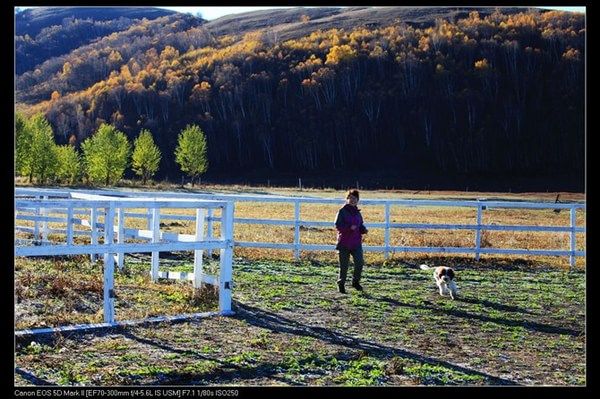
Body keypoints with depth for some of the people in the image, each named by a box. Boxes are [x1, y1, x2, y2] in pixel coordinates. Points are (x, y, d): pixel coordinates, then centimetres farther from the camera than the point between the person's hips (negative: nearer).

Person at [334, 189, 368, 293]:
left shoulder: (357, 212, 11)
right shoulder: (342, 211, -5)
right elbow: (338, 225, -13)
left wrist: (363, 230, -2)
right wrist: (349, 227, -24)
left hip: (356, 243, 4)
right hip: (344, 243, -4)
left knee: (359, 262, -9)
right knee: (344, 265, 2)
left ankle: (356, 281, 12)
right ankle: (341, 284, 20)